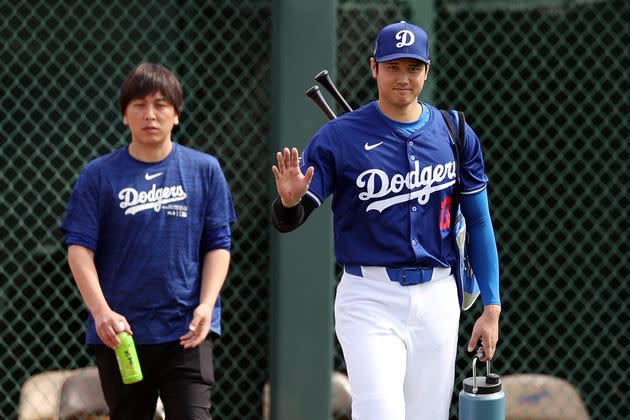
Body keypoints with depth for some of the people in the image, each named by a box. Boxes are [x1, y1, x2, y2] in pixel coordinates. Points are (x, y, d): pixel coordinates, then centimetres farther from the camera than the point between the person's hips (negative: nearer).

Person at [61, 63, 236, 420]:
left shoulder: (205, 170, 5)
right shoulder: (99, 175, 2)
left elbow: (218, 245, 5)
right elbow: (80, 248, -3)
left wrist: (206, 305, -9)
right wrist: (101, 310, -17)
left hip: (187, 332, -1)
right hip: (119, 332, 1)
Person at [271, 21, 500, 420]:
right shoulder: (339, 136, -4)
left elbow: (479, 222, 11)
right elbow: (287, 221, -7)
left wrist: (492, 307, 6)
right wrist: (290, 201, -31)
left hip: (437, 298, 3)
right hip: (370, 300, -3)